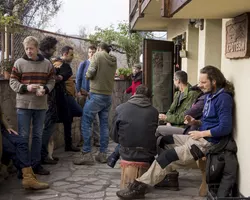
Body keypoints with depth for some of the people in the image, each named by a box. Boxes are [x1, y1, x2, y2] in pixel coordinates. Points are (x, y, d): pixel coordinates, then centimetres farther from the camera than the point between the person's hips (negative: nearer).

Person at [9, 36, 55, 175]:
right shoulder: (19, 63, -3)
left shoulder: (47, 64, 3)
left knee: (38, 136, 11)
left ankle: (36, 164, 22)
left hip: (41, 105, 2)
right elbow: (13, 82, -1)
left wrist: (45, 89, -12)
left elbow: (51, 81, 7)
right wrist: (26, 87, -17)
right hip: (24, 105, -2)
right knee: (23, 136, 3)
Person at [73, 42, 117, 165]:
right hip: (108, 96, 7)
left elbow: (90, 74, -12)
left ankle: (86, 154, -6)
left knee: (86, 123, -2)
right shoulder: (113, 61, 11)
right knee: (104, 124, 10)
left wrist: (88, 75, 8)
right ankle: (103, 154, 13)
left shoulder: (98, 56, -5)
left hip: (96, 94, -6)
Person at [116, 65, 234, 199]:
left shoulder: (223, 98, -17)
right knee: (164, 140, 11)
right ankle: (170, 174, 5)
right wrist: (196, 122, 2)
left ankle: (139, 187, -7)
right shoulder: (210, 95, 13)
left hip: (206, 142, -10)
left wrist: (201, 133, -17)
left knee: (167, 157, -15)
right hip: (199, 137, 10)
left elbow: (225, 127, -25)